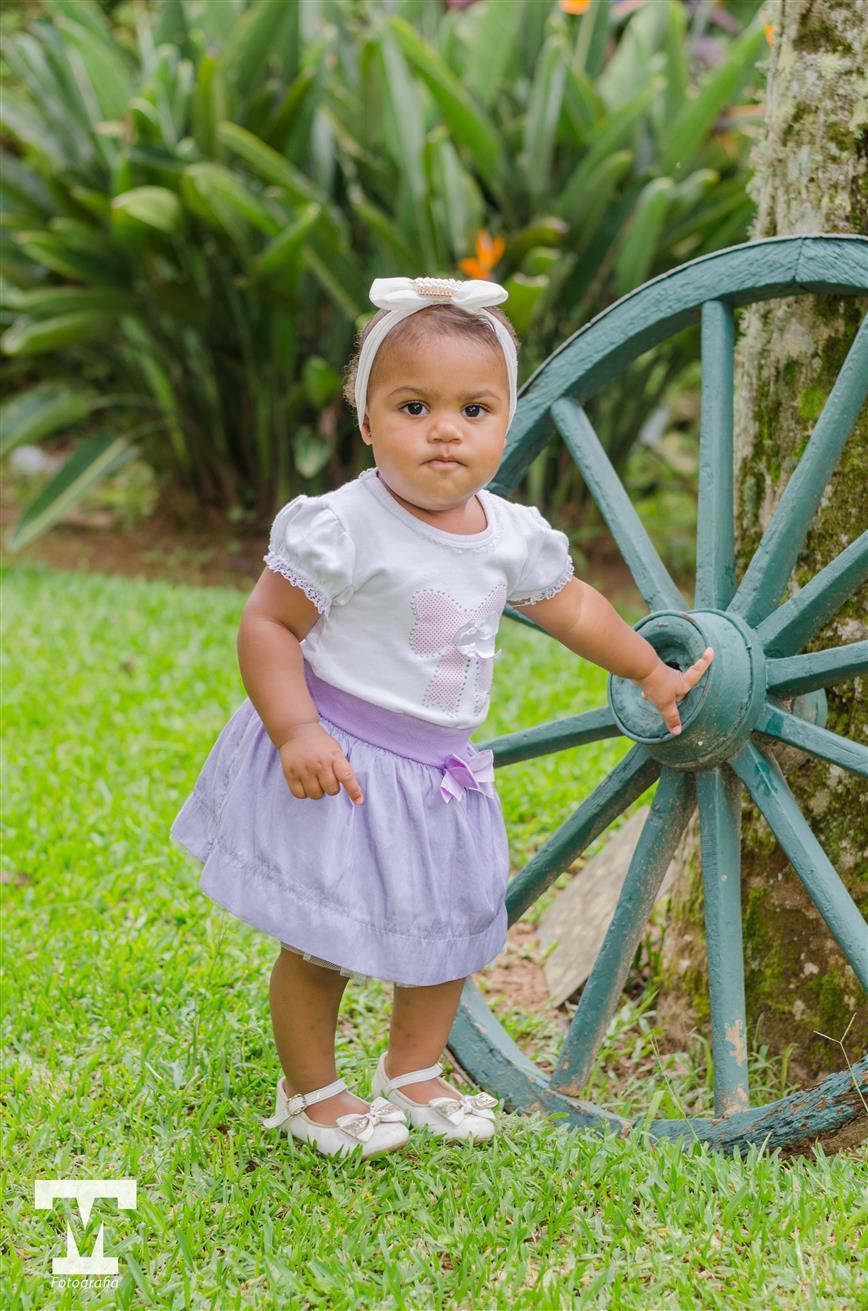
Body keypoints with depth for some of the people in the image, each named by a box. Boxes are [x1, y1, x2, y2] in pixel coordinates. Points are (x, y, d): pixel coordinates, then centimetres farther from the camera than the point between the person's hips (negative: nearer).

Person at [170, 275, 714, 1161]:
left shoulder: (508, 535, 0)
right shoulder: (342, 529, -21)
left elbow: (571, 606, 18)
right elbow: (266, 625, -17)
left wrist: (651, 672, 28)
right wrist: (296, 732, -27)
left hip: (440, 771, 7)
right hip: (340, 766, -6)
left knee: (450, 926, 17)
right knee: (319, 944, 1)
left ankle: (413, 1073, 37)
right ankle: (309, 1095, 23)